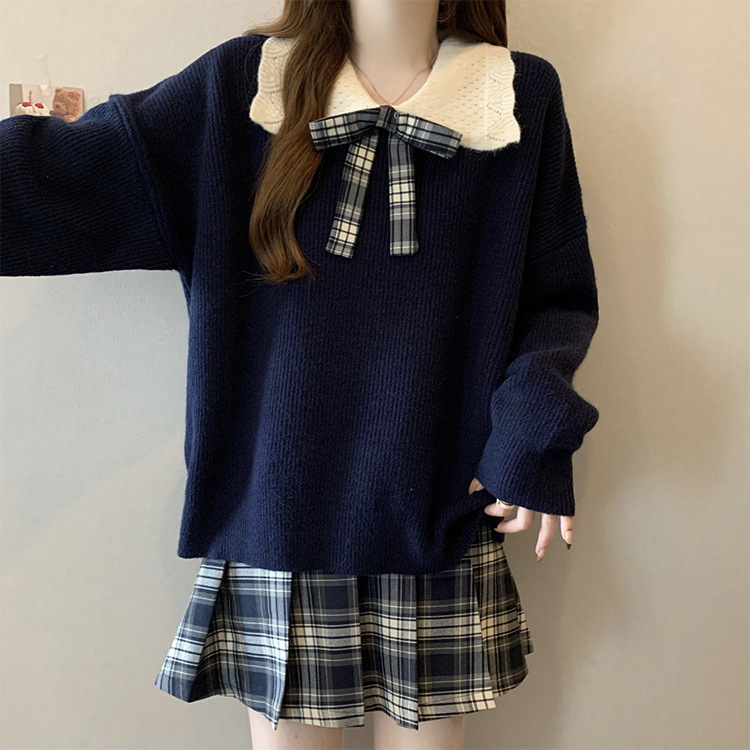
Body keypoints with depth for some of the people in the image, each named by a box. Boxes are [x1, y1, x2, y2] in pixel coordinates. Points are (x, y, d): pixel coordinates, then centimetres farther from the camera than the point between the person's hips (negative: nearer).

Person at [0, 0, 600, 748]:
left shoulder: (523, 97, 2)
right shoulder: (241, 83, 1)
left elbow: (558, 296, 4)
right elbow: (66, 174, -9)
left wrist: (536, 417, -13)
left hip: (438, 515, 1)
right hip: (276, 510, 0)